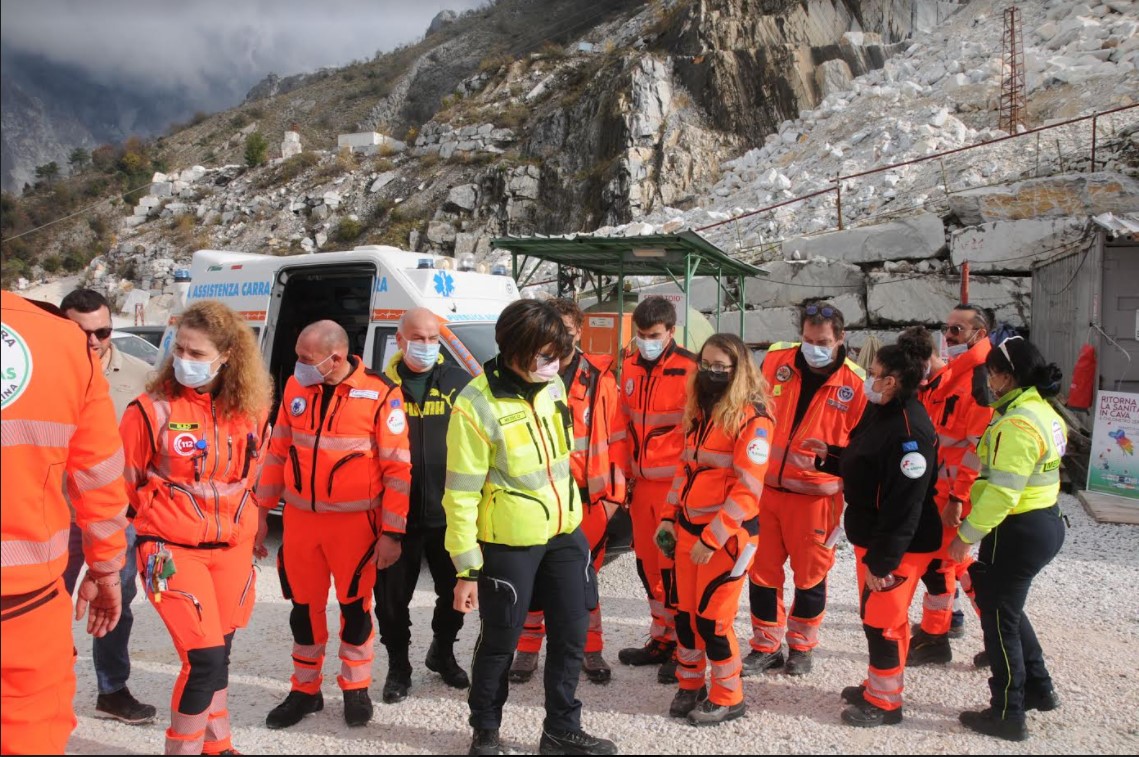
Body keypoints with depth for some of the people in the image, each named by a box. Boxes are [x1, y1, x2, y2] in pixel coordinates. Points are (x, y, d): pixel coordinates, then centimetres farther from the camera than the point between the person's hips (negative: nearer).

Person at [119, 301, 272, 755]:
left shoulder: (251, 409, 0)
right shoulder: (153, 409, -14)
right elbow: (122, 481, -2)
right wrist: (165, 514, 8)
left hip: (232, 548, 5)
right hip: (172, 550, -4)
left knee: (218, 654, 16)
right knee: (205, 658, -11)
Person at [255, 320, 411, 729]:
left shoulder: (380, 394, -14)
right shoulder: (295, 387, 1)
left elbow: (398, 468, -11)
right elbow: (277, 452, 10)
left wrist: (391, 531, -12)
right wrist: (262, 513, 11)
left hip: (354, 522, -4)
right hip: (299, 519, 4)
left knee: (354, 604, 10)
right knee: (304, 604, 14)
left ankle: (355, 688, 30)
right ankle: (305, 689, 32)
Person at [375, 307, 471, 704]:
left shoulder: (459, 382, 2)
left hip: (448, 511, 1)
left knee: (455, 590, 14)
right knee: (393, 596, 9)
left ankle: (442, 652, 38)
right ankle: (398, 666, 29)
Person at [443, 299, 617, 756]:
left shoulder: (552, 387, 1)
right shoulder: (476, 406, -19)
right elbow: (461, 495, -16)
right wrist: (467, 567, -15)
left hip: (564, 532, 6)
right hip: (509, 542, -6)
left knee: (571, 634, 12)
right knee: (500, 641, 9)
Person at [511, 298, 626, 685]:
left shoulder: (600, 378, 1)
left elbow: (614, 437, 2)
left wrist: (613, 490, -1)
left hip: (587, 495, 0)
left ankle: (590, 650, 26)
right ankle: (528, 650, 24)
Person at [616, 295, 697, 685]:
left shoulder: (689, 369, -10)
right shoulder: (630, 367, 10)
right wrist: (626, 474, 14)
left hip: (676, 482, -6)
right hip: (641, 482, 7)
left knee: (674, 566, -2)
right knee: (648, 563, 13)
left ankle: (682, 648, 12)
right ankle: (660, 640, 28)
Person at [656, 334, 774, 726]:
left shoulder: (752, 417, -14)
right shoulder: (700, 410, 10)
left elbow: (747, 489, -18)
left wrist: (712, 537, -20)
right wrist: (670, 517, 12)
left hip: (728, 533, -7)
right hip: (689, 527, 7)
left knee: (713, 616, 1)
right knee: (685, 611, 12)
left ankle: (728, 697, 21)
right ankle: (690, 686, 31)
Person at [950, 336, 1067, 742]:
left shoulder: (1017, 423, -23)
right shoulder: (1041, 410, 8)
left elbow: (1001, 494, -27)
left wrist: (966, 535, -19)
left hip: (1018, 532, -10)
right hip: (1044, 522, 10)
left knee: (999, 617, 4)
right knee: (1009, 607, 24)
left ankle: (1008, 715, 15)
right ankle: (1038, 688, 36)